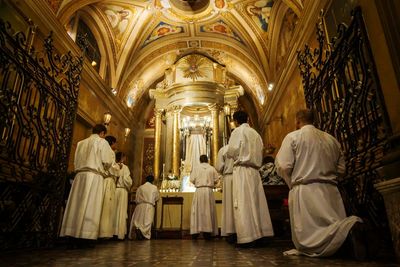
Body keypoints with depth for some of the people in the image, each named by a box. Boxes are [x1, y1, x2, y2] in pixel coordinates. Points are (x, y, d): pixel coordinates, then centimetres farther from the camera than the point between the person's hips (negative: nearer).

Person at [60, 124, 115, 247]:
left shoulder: (81, 143, 20)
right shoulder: (102, 142, 2)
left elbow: (76, 161, 17)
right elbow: (107, 161, -4)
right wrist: (103, 169, 14)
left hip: (80, 175, 6)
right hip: (94, 176, -6)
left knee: (77, 205, 5)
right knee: (90, 206, -6)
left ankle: (73, 235, 7)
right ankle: (85, 236, -7)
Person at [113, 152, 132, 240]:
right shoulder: (124, 167, -7)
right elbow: (127, 180, -13)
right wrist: (128, 188, 6)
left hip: (113, 189, 4)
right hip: (122, 190, -4)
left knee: (113, 211, 9)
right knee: (121, 212, 1)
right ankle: (119, 233, 3)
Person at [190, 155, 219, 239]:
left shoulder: (196, 168, 3)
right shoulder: (212, 168, 6)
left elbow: (192, 179, -2)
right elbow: (216, 180, 4)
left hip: (199, 190, -1)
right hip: (209, 191, 1)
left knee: (197, 210, 3)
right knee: (209, 210, 7)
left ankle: (195, 231, 2)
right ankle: (207, 230, 8)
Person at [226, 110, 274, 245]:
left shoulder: (238, 131, -3)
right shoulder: (255, 133, 16)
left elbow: (231, 152, -7)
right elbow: (260, 153, 16)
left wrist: (229, 155, 13)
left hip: (242, 169, -6)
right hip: (254, 170, 7)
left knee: (243, 203, -6)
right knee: (256, 201, 8)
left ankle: (247, 237, -7)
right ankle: (260, 233, 11)